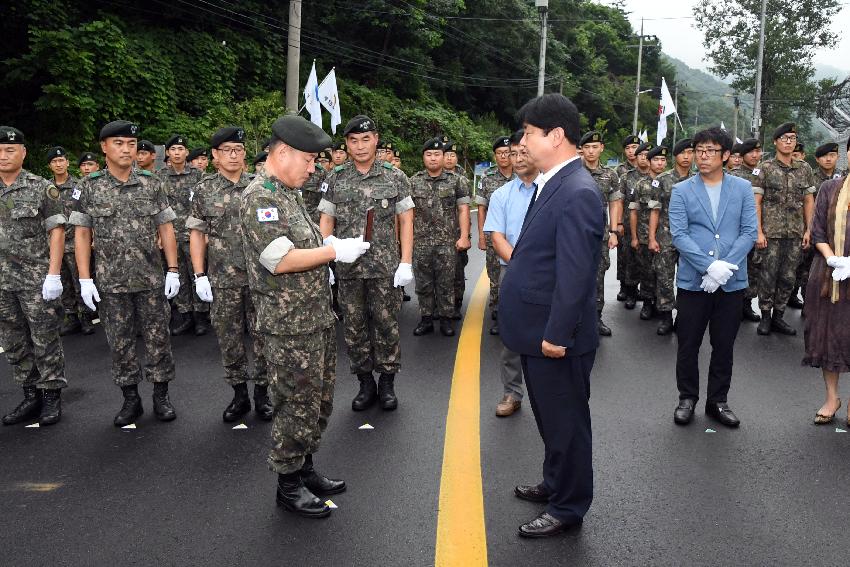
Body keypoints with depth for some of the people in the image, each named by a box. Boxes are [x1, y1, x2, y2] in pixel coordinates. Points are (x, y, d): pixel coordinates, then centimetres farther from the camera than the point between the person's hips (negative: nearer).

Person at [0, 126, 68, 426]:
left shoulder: (42, 188, -4)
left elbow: (56, 231, -6)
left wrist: (53, 274, -13)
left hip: (36, 278, -5)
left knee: (45, 340, 2)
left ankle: (52, 396, 13)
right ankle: (30, 396, 23)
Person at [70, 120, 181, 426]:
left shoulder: (152, 184, 1)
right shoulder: (89, 187, 0)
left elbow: (165, 228, 4)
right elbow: (82, 233, 2)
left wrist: (173, 270, -2)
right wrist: (84, 279, -4)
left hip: (151, 279, 0)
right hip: (111, 283, 0)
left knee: (157, 338, 5)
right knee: (120, 343, 8)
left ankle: (161, 396, 19)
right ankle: (131, 400, 21)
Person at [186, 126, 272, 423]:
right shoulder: (204, 190, 3)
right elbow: (197, 234, 4)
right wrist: (199, 275, -2)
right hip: (223, 279, 1)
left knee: (262, 335, 5)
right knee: (229, 339, 8)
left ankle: (262, 392, 21)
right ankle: (239, 394, 23)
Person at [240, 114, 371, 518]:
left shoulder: (288, 194, 15)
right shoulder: (259, 198, -16)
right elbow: (280, 260, -25)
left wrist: (333, 246, 7)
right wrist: (334, 251, -19)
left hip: (317, 318, 10)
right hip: (289, 325, -10)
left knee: (319, 400, 18)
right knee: (297, 404, 1)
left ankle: (305, 468, 33)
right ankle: (288, 485, 17)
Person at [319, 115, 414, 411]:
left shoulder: (394, 177, 1)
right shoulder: (335, 179, 5)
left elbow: (405, 221, 1)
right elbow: (326, 222, 7)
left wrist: (406, 263, -6)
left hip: (386, 266, -2)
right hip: (347, 268, 2)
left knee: (386, 325, 4)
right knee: (354, 327, 8)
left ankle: (387, 382, 20)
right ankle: (365, 383, 22)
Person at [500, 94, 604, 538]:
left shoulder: (578, 193, -22)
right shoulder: (551, 183, 9)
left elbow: (575, 273, -25)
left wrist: (557, 334, -22)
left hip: (555, 335, -9)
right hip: (536, 329, 9)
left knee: (565, 421, 7)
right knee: (550, 417, 24)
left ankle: (568, 509, 24)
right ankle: (555, 483, 43)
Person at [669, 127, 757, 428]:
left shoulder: (742, 188, 5)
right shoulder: (681, 191, 1)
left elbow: (749, 232, -1)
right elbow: (678, 235, -8)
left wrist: (724, 267, -14)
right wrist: (709, 267, -18)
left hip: (732, 281, 1)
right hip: (693, 280, -1)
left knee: (724, 346, 10)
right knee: (688, 344, 6)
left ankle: (718, 401, 24)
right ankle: (687, 398, 22)